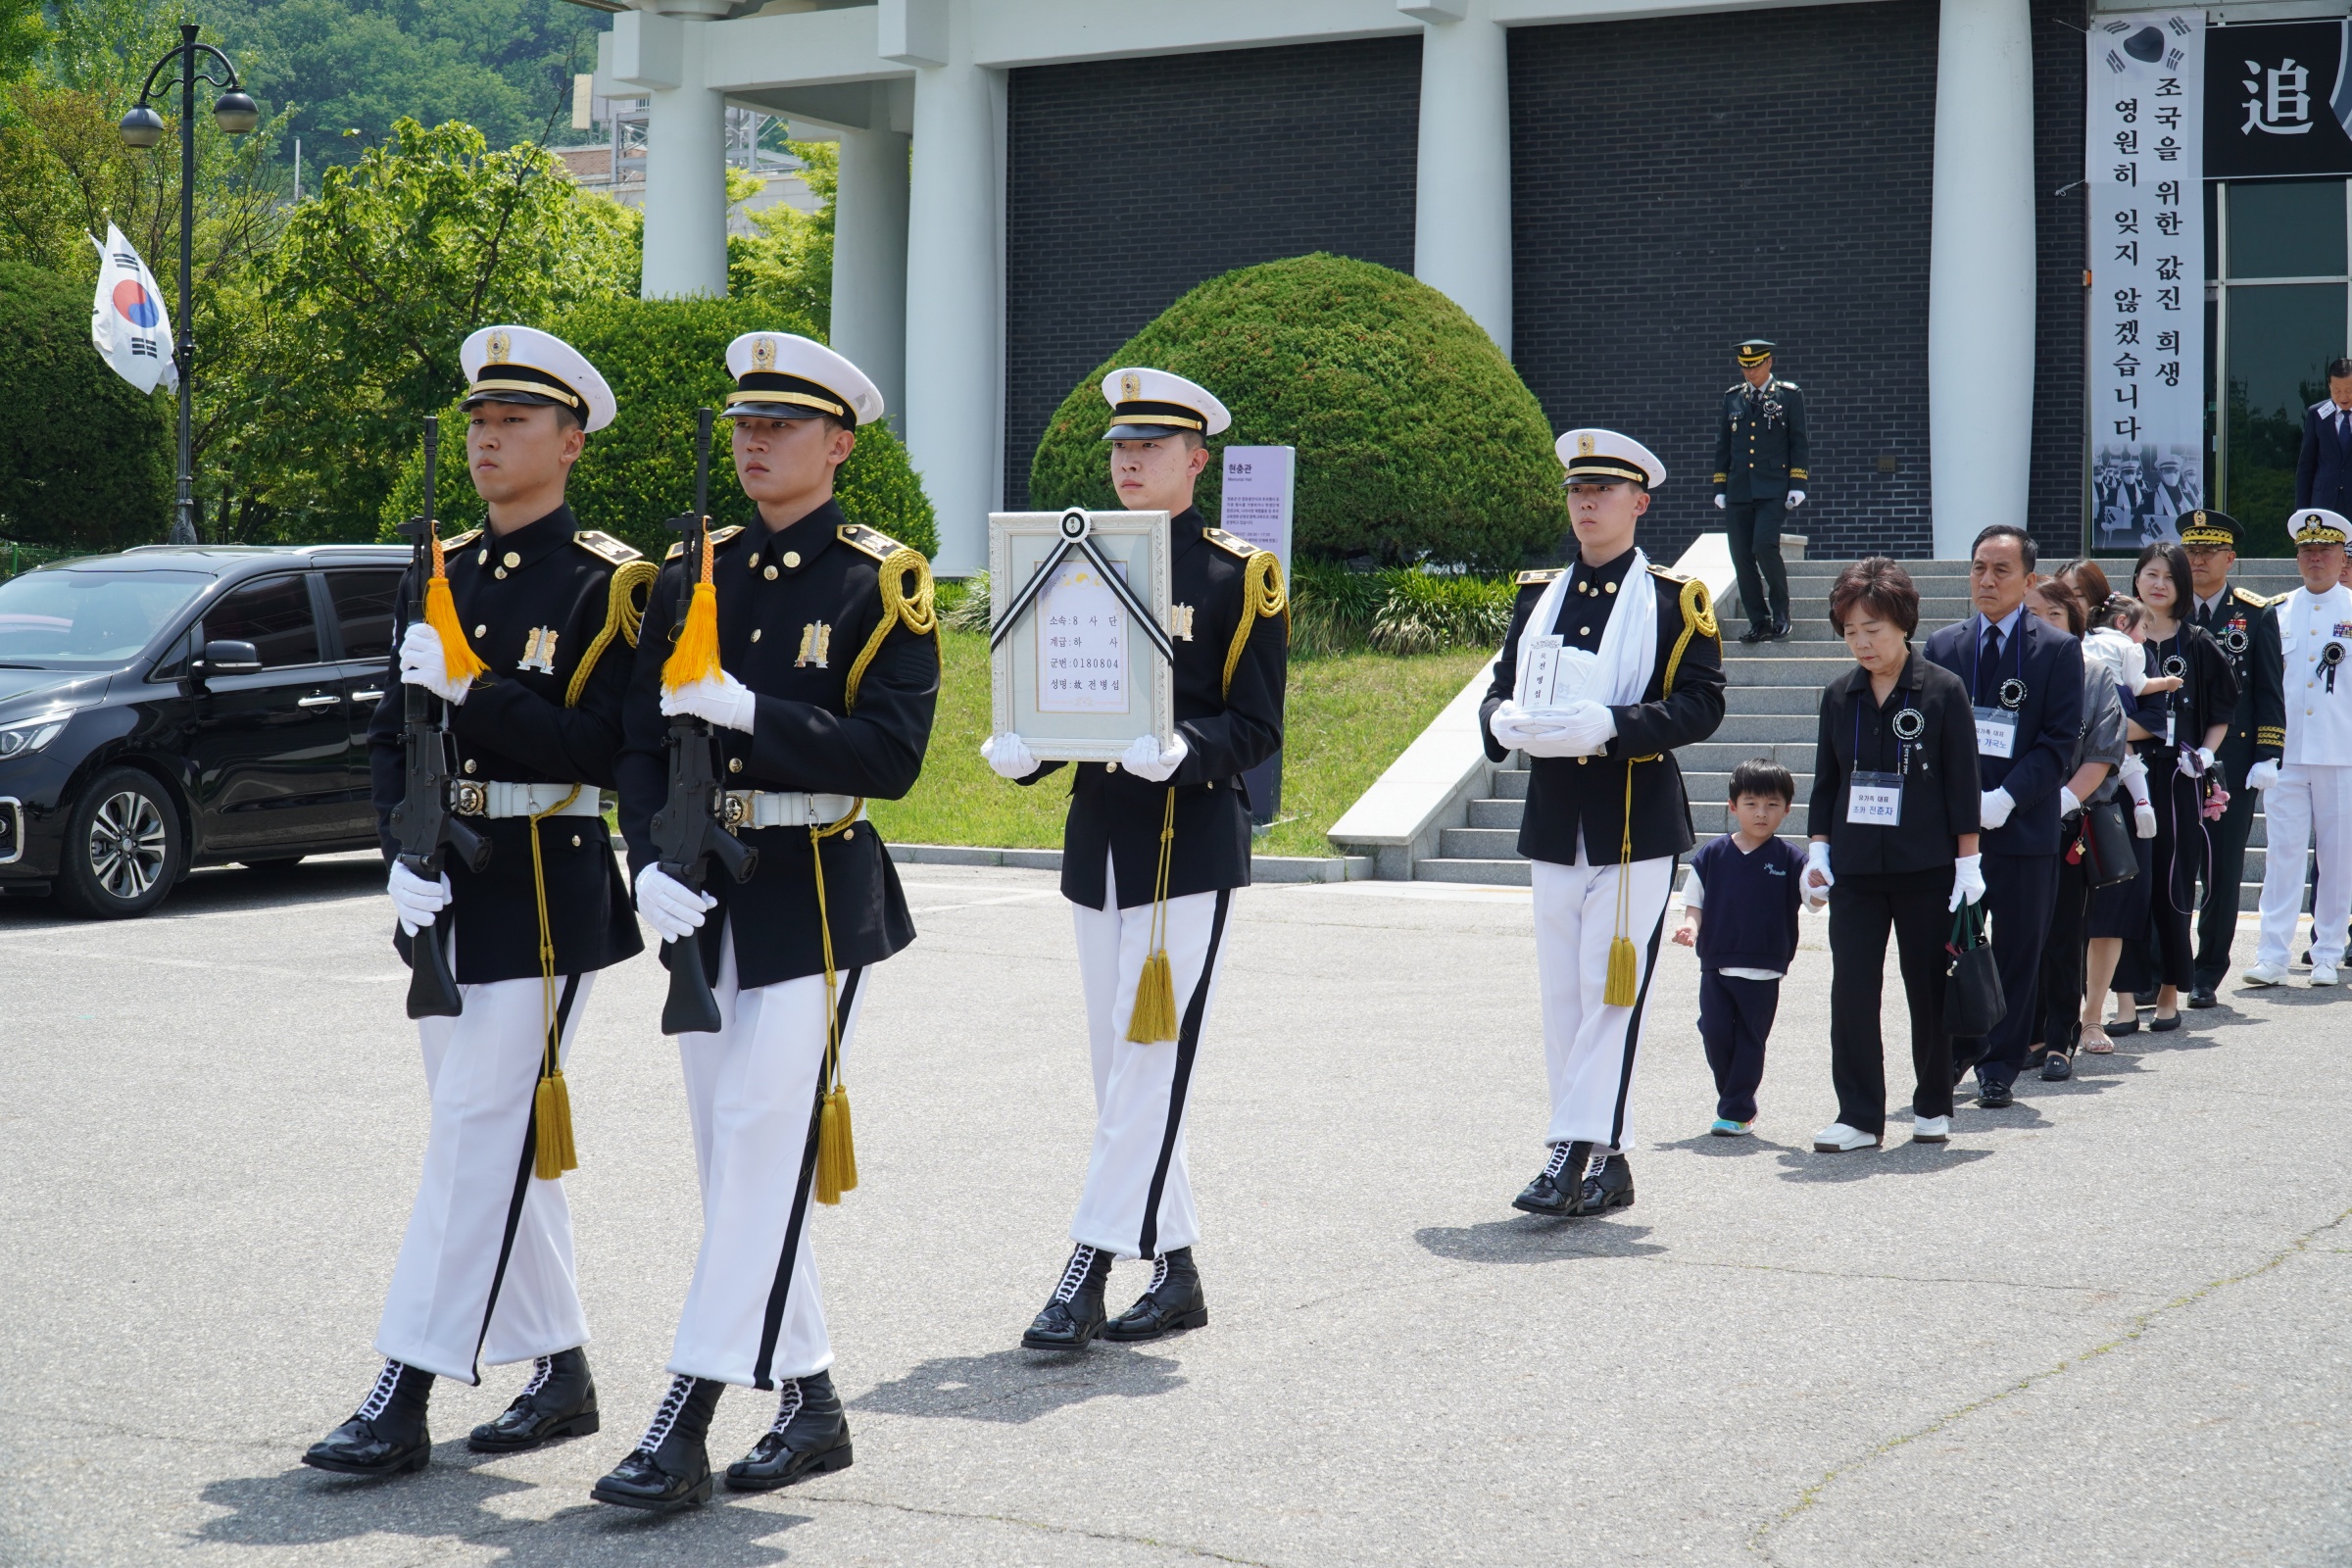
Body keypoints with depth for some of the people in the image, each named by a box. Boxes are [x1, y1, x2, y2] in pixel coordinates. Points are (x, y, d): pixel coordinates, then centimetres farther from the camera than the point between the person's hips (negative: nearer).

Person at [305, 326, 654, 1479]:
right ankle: (559, 1370, 22)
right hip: (447, 893, 7)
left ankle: (406, 1397, -7)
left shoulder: (606, 583, -6)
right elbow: (390, 738, 11)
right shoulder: (439, 576, 13)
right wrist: (403, 851, -5)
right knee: (505, 1138, 12)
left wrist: (470, 690, -19)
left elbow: (602, 747, -15)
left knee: (482, 1132, -8)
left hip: (547, 893, -7)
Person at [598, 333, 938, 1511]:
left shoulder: (882, 580, -3)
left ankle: (685, 1420, -10)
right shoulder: (690, 572, 11)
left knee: (765, 1140, -11)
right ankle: (809, 1399, 20)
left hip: (819, 896, -6)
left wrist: (752, 714, -21)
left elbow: (893, 754, -12)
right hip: (707, 896, 6)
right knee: (732, 1155, 9)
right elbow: (641, 740, 8)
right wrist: (651, 862, -8)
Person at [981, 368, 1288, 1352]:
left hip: (1190, 846, -6)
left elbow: (1257, 730, -7)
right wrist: (1019, 750, -6)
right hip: (1096, 842, 6)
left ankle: (1087, 1274, -6)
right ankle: (1175, 1272, 19)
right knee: (1123, 1069, 10)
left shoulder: (1240, 576, -3)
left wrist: (1183, 747, -25)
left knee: (1151, 1061, -8)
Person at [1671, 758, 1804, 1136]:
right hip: (1715, 963, 2)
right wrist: (1690, 925, -12)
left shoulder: (1789, 859, 0)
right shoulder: (1712, 856, 4)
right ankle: (1736, 1096, 22)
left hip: (1763, 970, -2)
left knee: (1750, 1040, 2)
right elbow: (1694, 902, 8)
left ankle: (1736, 1112, 11)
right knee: (1714, 1032, -1)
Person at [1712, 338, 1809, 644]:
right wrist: (1720, 489, 11)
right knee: (1742, 557, -1)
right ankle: (1759, 623, 8)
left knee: (1765, 547, -19)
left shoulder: (1790, 395, 3)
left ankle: (1781, 614, -1)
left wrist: (1797, 486, -6)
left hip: (1773, 489, -4)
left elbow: (1800, 444, 2)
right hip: (1739, 490, 4)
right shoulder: (1732, 397, 13)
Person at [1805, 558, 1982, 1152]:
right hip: (1855, 869, 3)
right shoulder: (1839, 695, 6)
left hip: (1926, 868, -3)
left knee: (1929, 989, 6)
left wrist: (1967, 863, -5)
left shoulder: (1944, 691, -4)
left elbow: (1963, 785, -3)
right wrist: (1818, 852, 6)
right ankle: (1859, 1116, 3)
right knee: (1851, 991, -3)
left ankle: (1933, 1106, 20)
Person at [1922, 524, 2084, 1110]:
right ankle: (1956, 1050, 24)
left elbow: (2061, 743, -6)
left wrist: (2005, 798, -17)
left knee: (2017, 952, 3)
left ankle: (1999, 1069, 13)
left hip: (2023, 827, -2)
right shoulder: (1942, 646, 10)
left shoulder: (2058, 650, 0)